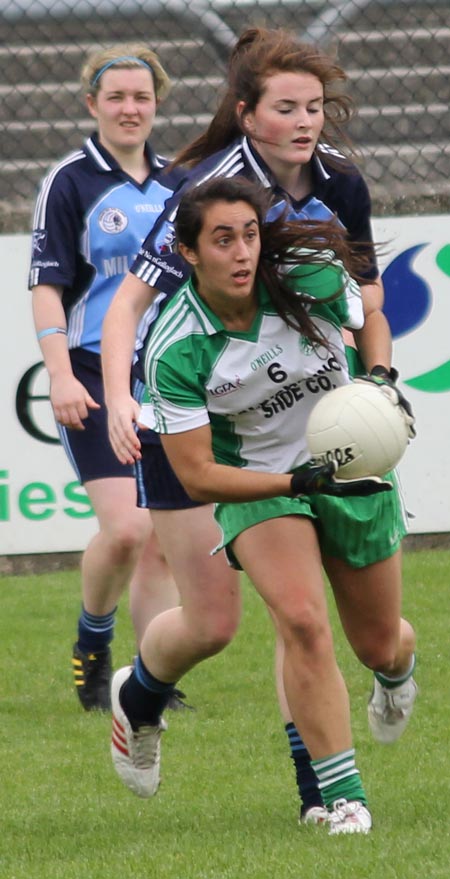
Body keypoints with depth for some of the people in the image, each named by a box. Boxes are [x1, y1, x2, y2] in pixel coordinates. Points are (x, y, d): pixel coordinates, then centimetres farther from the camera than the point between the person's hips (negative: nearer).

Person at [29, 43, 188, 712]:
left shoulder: (177, 185, 12)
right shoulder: (70, 183, -4)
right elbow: (47, 286, -7)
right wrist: (61, 376, -17)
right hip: (96, 380, -5)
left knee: (164, 542, 2)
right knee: (125, 526, -17)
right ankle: (92, 648, 8)